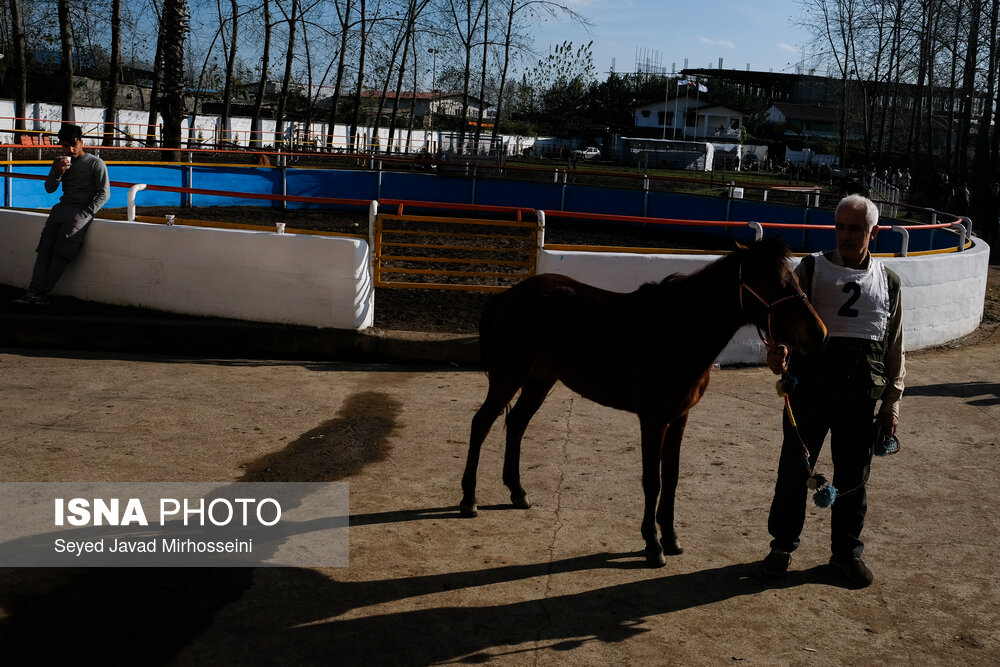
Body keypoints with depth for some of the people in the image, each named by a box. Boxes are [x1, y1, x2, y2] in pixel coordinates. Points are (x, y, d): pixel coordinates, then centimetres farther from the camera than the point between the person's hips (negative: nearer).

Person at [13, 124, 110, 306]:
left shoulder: (96, 164, 3)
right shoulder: (60, 162, 20)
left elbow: (104, 193, -1)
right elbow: (49, 188, 17)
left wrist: (87, 213, -12)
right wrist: (58, 172, -4)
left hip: (83, 209, -5)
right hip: (63, 207, 5)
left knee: (62, 251, -20)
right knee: (45, 248, -14)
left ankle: (40, 292, -21)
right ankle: (36, 290, -24)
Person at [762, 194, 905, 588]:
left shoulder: (888, 282, 11)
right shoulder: (812, 269, 3)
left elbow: (895, 348, 13)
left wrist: (892, 402, 8)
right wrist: (776, 347, -34)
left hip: (862, 388, 2)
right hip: (811, 377, -2)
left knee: (853, 473, 9)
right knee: (795, 464, 4)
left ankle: (847, 549, 26)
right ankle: (783, 544, 20)